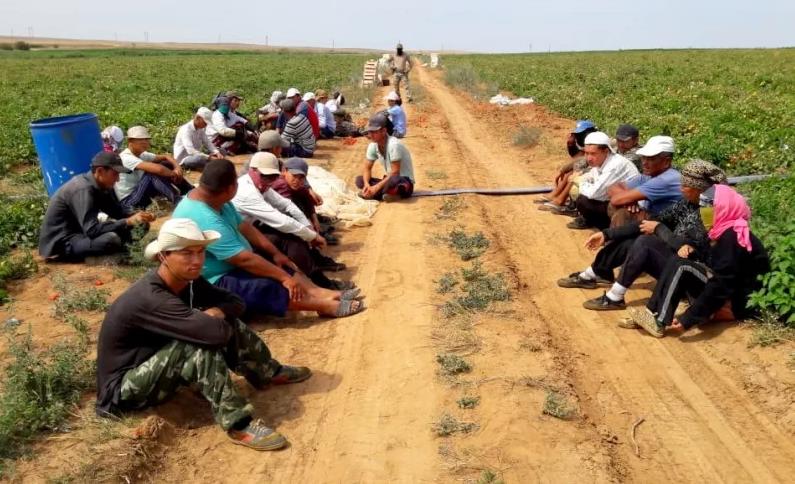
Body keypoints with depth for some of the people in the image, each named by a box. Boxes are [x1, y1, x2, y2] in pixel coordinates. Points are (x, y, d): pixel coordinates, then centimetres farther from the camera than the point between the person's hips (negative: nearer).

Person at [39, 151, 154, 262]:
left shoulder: (101, 186, 2)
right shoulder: (83, 189, -24)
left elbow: (118, 210, 11)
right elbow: (92, 230, -31)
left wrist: (135, 217, -9)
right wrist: (128, 222, -30)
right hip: (61, 243, -9)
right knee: (111, 239, -31)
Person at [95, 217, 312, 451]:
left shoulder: (188, 280, -6)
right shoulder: (150, 299, -33)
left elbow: (235, 302, 3)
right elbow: (215, 332, -40)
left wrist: (217, 312, -19)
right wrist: (215, 319, -16)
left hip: (156, 362, 9)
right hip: (124, 389, -8)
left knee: (228, 324, -2)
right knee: (201, 344, -32)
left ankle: (270, 373, 17)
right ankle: (238, 425, -27)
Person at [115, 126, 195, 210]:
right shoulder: (126, 158, -22)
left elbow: (166, 157, 8)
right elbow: (157, 169, -34)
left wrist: (177, 167, -12)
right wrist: (173, 174, -17)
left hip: (139, 194, 9)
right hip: (128, 201, -9)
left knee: (165, 165, 0)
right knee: (153, 173, -30)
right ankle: (179, 202, -28)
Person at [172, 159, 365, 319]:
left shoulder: (214, 200, -1)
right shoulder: (204, 219, -32)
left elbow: (244, 227, 8)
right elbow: (244, 259, -31)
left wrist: (276, 253, 3)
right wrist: (284, 277, -25)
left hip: (231, 264, 11)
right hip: (214, 282, -10)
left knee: (276, 262, 2)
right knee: (265, 288, -27)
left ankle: (321, 293, -9)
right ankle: (326, 306, -22)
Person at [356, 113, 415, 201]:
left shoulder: (394, 144, -23)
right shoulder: (373, 145, -2)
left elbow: (395, 172, -25)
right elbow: (367, 168, 2)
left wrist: (377, 187, -27)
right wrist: (366, 184, -18)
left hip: (405, 182, -7)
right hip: (388, 180, 7)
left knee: (394, 180, -41)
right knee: (360, 180, -7)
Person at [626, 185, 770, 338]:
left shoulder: (731, 237, -20)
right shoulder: (725, 232, 9)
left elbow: (720, 286, -26)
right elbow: (714, 269, 13)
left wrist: (687, 319, -28)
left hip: (739, 303, -9)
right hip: (729, 293, 9)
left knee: (679, 266, -19)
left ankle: (659, 322, -18)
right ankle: (655, 314, -10)